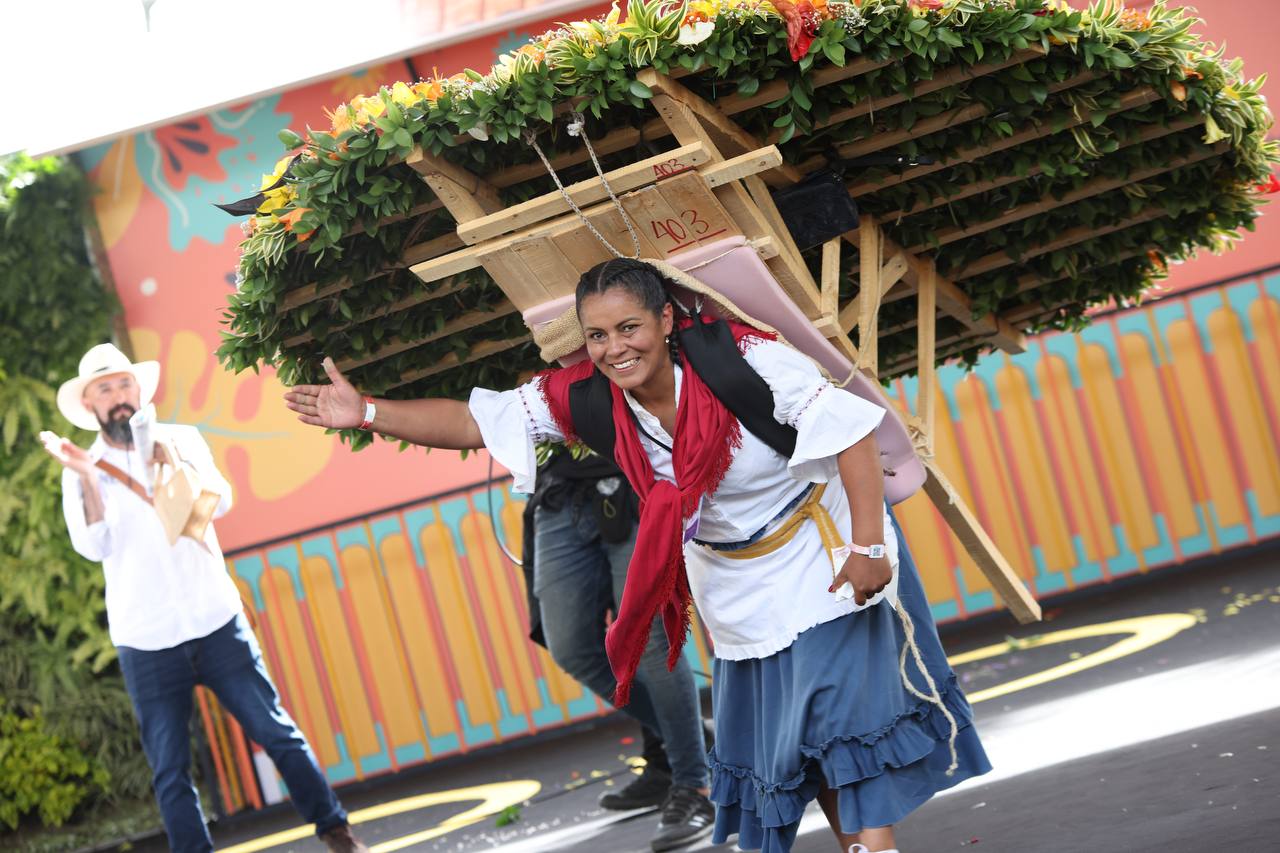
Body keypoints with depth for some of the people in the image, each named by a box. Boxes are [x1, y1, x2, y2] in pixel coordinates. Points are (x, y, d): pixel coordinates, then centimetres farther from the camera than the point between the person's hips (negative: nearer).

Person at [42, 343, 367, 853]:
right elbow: (94, 547, -13)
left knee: (278, 733, 2)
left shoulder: (180, 440, 4)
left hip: (217, 624, 1)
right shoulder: (82, 472, 2)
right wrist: (87, 476, -25)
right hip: (146, 644, 0)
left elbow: (221, 502, -12)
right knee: (169, 772, 2)